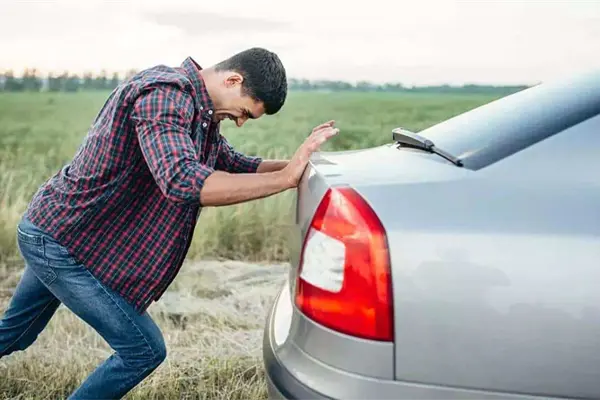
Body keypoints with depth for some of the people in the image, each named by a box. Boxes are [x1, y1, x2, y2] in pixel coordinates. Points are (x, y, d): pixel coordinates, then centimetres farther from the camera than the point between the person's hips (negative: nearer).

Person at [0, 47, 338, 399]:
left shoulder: (199, 110, 5)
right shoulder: (165, 95, -26)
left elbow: (236, 165, 9)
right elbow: (182, 182, -40)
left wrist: (297, 163, -7)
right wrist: (286, 178, -37)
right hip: (61, 242, -10)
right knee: (144, 351, -3)